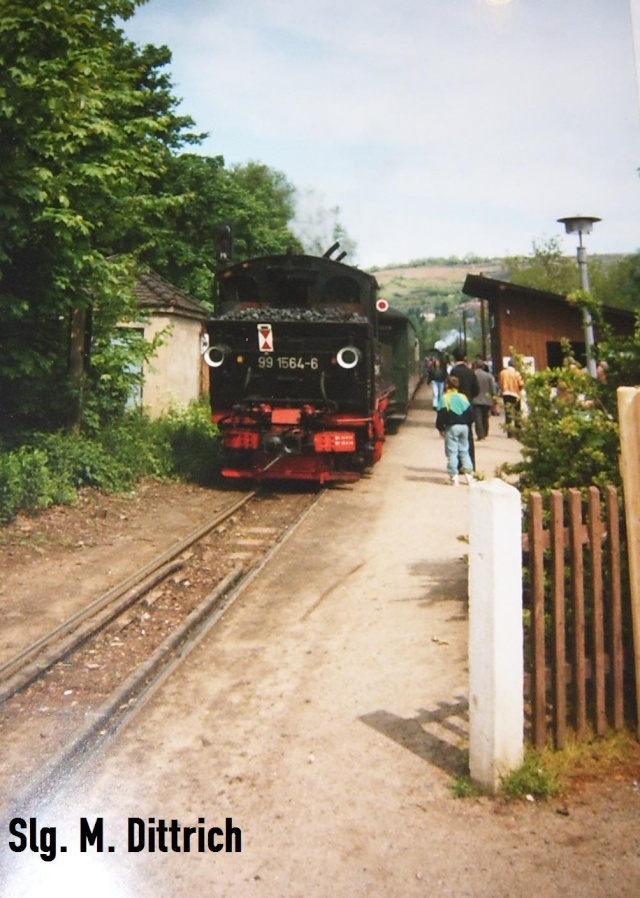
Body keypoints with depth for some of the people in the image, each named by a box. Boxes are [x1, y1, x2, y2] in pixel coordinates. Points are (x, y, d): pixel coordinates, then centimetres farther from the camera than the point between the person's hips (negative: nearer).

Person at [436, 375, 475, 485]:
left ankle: (453, 477, -4)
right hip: (464, 426, 5)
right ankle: (469, 474, 12)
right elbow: (470, 413, 9)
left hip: (451, 427, -5)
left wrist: (440, 428, -1)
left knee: (452, 452, -2)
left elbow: (441, 415, -12)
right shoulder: (463, 397, 9)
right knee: (464, 450, 14)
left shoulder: (445, 398, -7)